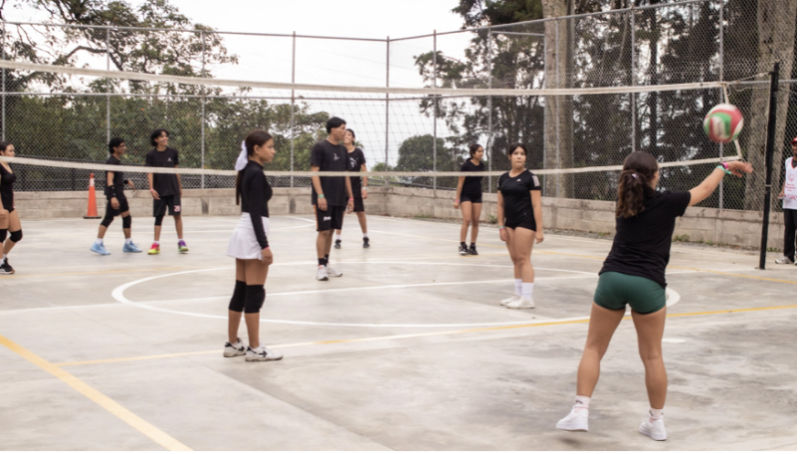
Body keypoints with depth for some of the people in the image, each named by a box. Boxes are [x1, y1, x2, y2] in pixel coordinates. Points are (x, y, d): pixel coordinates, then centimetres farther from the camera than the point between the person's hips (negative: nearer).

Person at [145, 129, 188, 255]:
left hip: (173, 189, 1)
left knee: (177, 215, -5)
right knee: (159, 217, 4)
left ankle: (181, 242, 3)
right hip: (159, 191, -1)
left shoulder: (173, 152, 5)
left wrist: (180, 187, 15)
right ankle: (156, 244, 9)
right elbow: (150, 173, -6)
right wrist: (151, 188, -18)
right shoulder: (151, 155, 0)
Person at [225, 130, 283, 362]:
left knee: (240, 291, 12)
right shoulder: (256, 173, -15)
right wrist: (264, 245, -22)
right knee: (255, 293, -4)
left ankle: (233, 344, 17)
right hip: (253, 234, -10)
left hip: (243, 232, 10)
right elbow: (255, 212, -20)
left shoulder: (248, 172, 13)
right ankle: (254, 349, 0)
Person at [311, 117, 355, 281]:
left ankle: (327, 263, 17)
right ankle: (321, 266, -2)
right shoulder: (320, 147, -7)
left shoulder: (343, 150, 13)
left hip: (339, 199, 6)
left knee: (331, 231, 10)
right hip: (325, 198, -6)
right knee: (324, 231, -6)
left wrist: (350, 197, 14)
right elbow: (314, 172, -11)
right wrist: (320, 195, -18)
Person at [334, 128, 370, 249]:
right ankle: (338, 239, 7)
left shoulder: (358, 152, -3)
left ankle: (366, 237, 18)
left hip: (355, 186, -1)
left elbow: (364, 170, -1)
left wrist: (364, 187, -5)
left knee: (360, 212, 3)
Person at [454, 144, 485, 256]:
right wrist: (457, 199, -11)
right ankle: (462, 245, -8)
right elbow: (460, 183, -9)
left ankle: (473, 246, 9)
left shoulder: (481, 166, 5)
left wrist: (481, 198, 16)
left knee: (476, 221, 2)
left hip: (477, 196, 5)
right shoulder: (466, 166, -12)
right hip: (466, 195, -5)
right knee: (467, 220, -15)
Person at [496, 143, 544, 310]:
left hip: (526, 222, -6)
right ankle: (519, 295, 14)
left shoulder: (530, 177, -7)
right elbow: (500, 204, 14)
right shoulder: (503, 178, 10)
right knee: (515, 260, 8)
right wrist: (501, 226, 7)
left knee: (523, 259, -8)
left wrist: (539, 229, -15)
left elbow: (537, 205, -11)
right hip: (510, 223, 6)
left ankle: (527, 299, -5)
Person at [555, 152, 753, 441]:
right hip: (648, 284, -3)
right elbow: (704, 190, 16)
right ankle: (657, 422, 20)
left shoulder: (625, 203, 12)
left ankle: (580, 413, 1)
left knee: (594, 348, 10)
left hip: (613, 277, 3)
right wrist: (724, 167, 36)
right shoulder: (666, 203, -1)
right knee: (652, 355, 10)